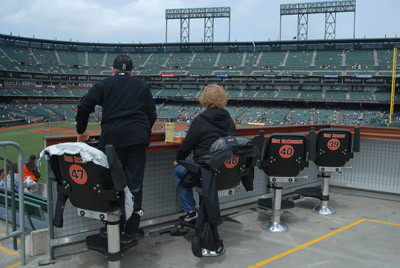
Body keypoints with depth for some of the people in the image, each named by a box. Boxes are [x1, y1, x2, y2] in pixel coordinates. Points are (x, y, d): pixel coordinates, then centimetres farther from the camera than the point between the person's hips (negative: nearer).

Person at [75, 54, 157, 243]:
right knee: (134, 183, 3)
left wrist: (81, 131, 17)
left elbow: (84, 106, 4)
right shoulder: (142, 85, 18)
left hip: (112, 138, -1)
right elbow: (152, 113, 16)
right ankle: (132, 229, 6)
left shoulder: (104, 84, 13)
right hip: (138, 138, 1)